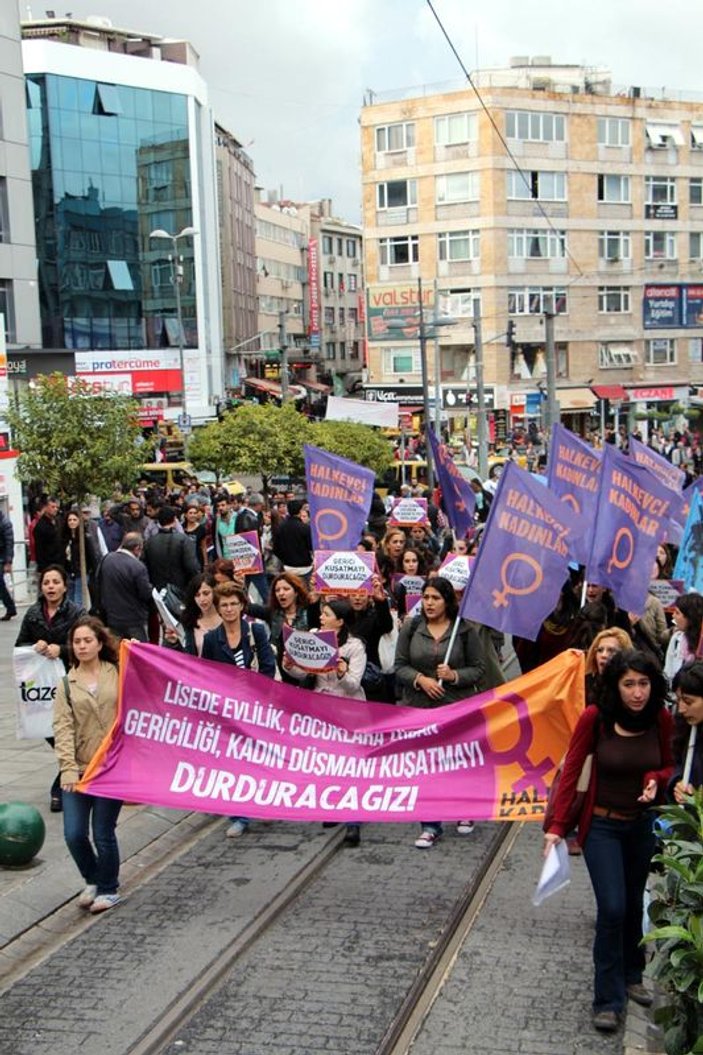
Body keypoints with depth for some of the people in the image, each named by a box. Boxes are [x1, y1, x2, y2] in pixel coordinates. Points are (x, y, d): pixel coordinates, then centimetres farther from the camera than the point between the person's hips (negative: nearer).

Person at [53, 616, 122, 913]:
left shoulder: (119, 675, 4)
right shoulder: (67, 684, 7)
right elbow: (63, 727, -2)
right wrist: (68, 767, -14)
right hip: (78, 769, 2)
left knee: (103, 833, 2)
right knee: (74, 834, 1)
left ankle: (108, 889, 24)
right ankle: (92, 881, 28)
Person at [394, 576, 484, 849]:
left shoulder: (465, 631, -3)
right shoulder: (410, 628, 2)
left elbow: (478, 669, 0)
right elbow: (400, 666, 3)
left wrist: (454, 676, -17)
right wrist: (420, 679, -15)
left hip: (458, 707, -1)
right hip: (419, 706, 1)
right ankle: (430, 826, 14)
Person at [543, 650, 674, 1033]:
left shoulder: (661, 719, -9)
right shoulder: (595, 717, -19)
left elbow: (667, 766, 7)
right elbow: (571, 770, -13)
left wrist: (656, 780, -16)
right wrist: (557, 826, -15)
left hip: (643, 825, 4)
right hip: (602, 825, -3)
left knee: (634, 905, 17)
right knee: (612, 909, -9)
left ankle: (631, 976, 39)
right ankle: (608, 1000, 5)